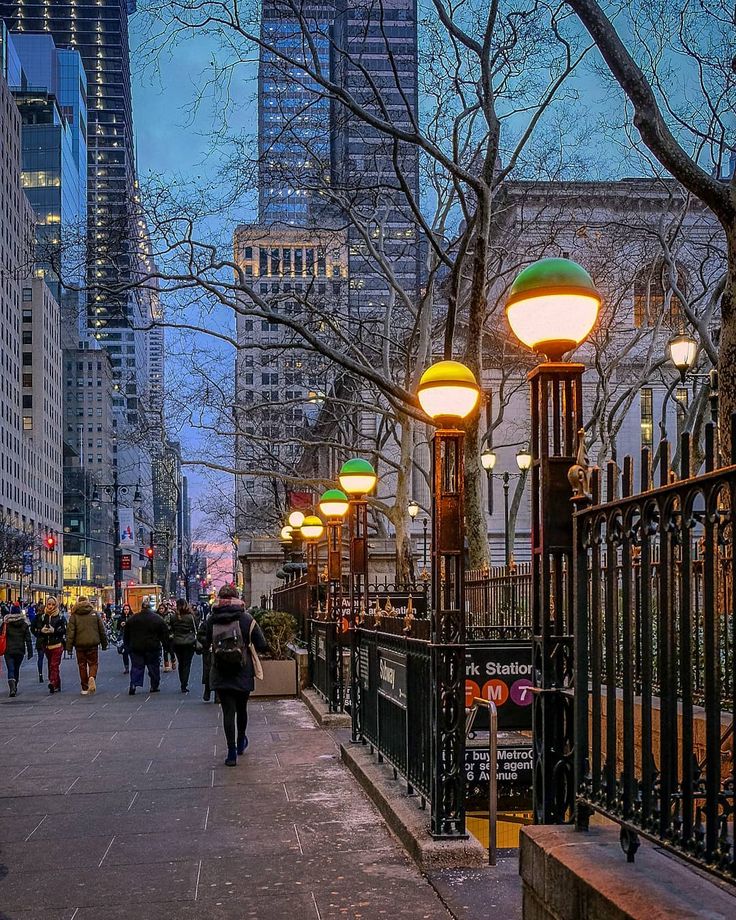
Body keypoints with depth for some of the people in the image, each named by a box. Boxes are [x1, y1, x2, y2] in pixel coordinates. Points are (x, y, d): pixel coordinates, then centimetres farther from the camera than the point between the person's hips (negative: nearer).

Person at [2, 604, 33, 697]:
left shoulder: (6, 623, -6)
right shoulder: (24, 624, -1)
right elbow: (28, 639, -1)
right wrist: (30, 652, 3)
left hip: (8, 650, -2)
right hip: (20, 650, 2)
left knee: (10, 670, -5)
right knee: (16, 669, 18)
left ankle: (12, 688, -24)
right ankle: (15, 688, 28)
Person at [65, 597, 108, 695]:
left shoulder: (74, 616, 0)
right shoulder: (94, 613, 4)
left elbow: (70, 632, -6)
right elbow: (102, 630, 7)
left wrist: (69, 647, -3)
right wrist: (104, 643, 16)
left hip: (80, 644, 0)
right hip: (93, 644, 0)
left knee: (82, 665, 10)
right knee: (93, 663, 11)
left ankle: (84, 688, 12)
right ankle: (92, 677, -19)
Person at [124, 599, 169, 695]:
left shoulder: (132, 619, 4)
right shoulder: (158, 619, -2)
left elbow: (126, 635, 10)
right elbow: (165, 634, 0)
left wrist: (127, 646, 17)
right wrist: (164, 643, 9)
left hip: (136, 648, 1)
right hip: (152, 648, -1)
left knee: (136, 667, 6)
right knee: (153, 667, 9)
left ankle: (133, 685, -9)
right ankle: (154, 686, 11)